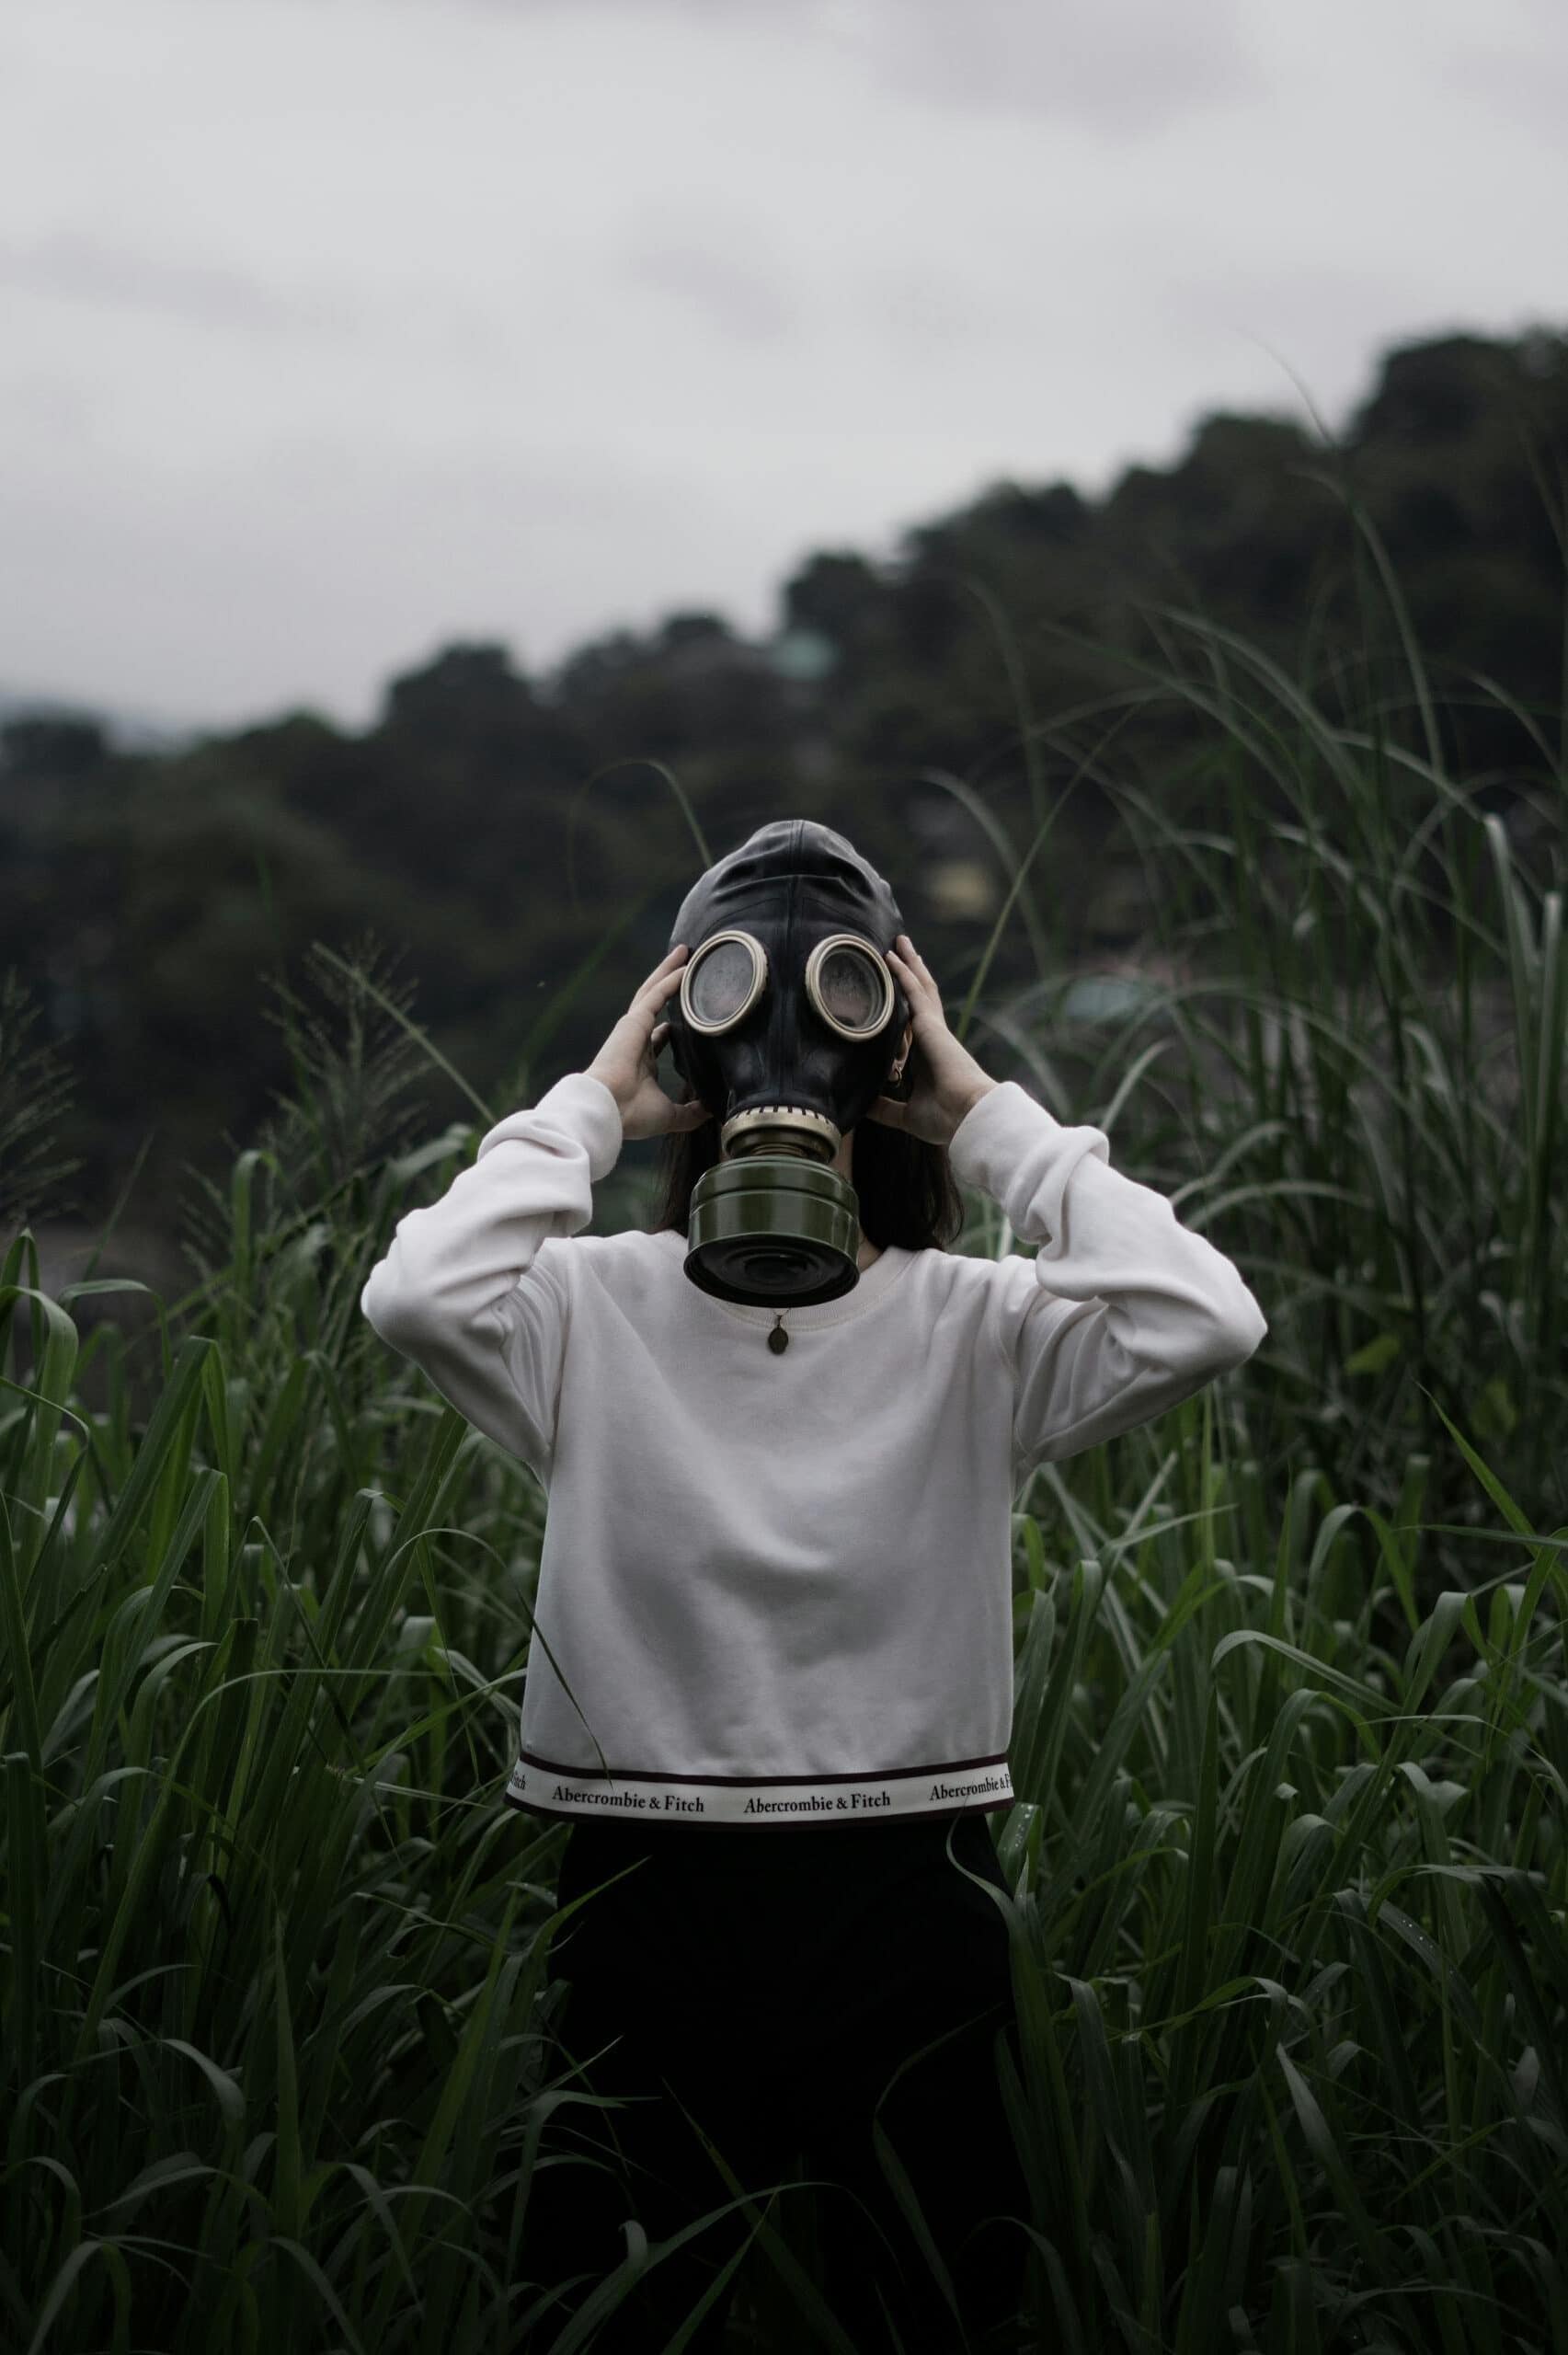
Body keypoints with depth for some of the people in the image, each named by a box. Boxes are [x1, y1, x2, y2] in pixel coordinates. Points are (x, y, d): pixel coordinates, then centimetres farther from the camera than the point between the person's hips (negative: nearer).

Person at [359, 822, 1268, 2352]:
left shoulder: (972, 1331, -1)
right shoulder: (594, 1311, -1)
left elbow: (1198, 1320, -17)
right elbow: (416, 1294, -21)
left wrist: (987, 1115, -9)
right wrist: (595, 1103, -9)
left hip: (906, 1901, 1)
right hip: (649, 1899, 0)